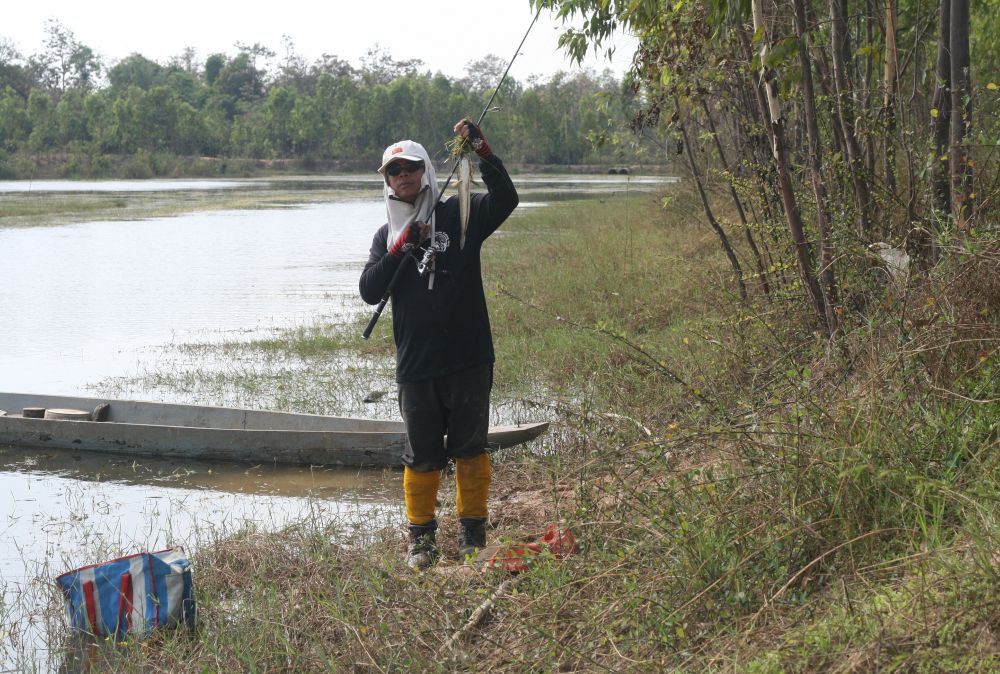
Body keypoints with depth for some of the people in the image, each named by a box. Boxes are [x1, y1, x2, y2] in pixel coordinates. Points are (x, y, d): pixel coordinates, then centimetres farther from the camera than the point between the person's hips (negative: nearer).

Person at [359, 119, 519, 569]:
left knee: (469, 447, 7)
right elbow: (369, 291, -1)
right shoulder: (387, 236, 10)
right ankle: (421, 536, 21)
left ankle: (473, 531, 20)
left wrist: (482, 152, -26)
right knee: (422, 455, 9)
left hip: (468, 361, -2)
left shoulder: (459, 216, 1)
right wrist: (401, 249, -12)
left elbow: (505, 199, -16)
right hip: (415, 366, 2)